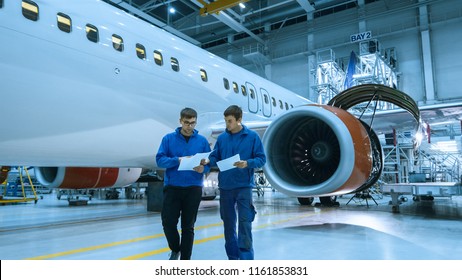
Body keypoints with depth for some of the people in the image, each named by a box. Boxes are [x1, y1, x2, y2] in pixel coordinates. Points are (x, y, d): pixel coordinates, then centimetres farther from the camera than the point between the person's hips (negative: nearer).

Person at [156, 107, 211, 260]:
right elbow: (160, 159, -4)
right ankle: (175, 249, 30)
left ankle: (185, 260, 20)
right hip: (172, 187, 0)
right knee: (168, 222, 1)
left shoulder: (202, 140, 4)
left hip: (194, 188, 0)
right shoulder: (168, 138, 2)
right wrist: (178, 160, -20)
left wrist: (203, 168, -18)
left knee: (188, 226, 7)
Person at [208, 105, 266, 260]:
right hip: (225, 186, 4)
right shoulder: (222, 138, 5)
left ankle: (246, 260, 7)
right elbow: (215, 157, 7)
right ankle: (233, 258, 27)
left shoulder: (252, 136, -3)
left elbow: (261, 158, -3)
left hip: (244, 186, -4)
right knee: (228, 222, 12)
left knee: (244, 222, -4)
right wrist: (208, 161, -15)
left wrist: (247, 163, -20)